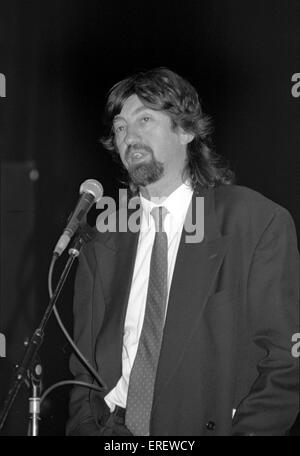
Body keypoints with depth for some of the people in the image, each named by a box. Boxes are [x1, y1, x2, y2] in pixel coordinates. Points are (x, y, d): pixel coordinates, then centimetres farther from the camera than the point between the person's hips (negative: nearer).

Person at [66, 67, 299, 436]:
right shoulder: (101, 247, 12)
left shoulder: (260, 223, -1)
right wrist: (89, 426, -6)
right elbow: (84, 370, 12)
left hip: (209, 426, -3)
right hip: (112, 429, 3)